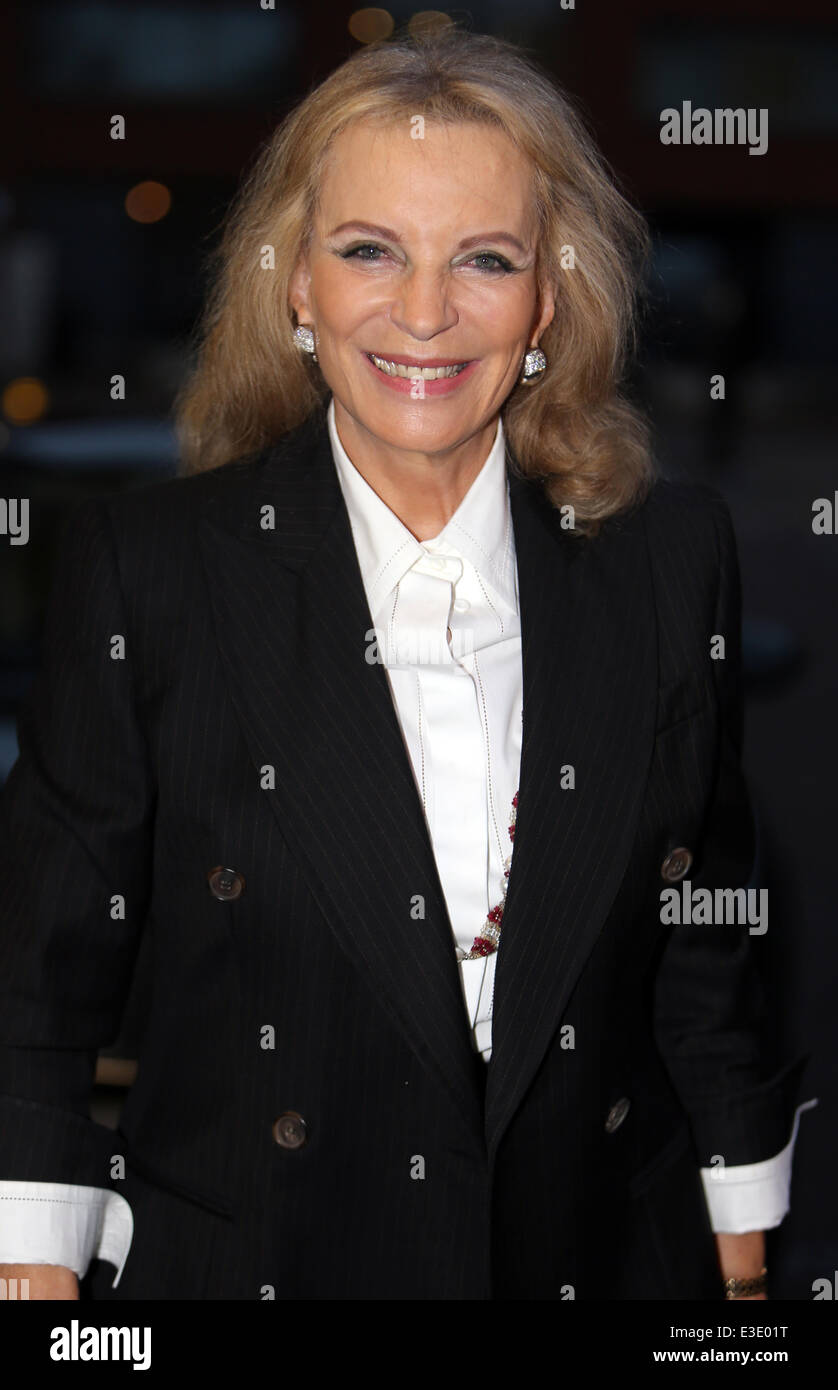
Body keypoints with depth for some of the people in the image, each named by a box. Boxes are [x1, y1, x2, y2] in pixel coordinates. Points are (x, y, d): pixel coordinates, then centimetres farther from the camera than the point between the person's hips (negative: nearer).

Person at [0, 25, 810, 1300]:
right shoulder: (145, 568, -11)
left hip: (610, 1255, 2)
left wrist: (741, 1256, 7)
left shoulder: (673, 558, -4)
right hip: (248, 1255, -2)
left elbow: (706, 939, 4)